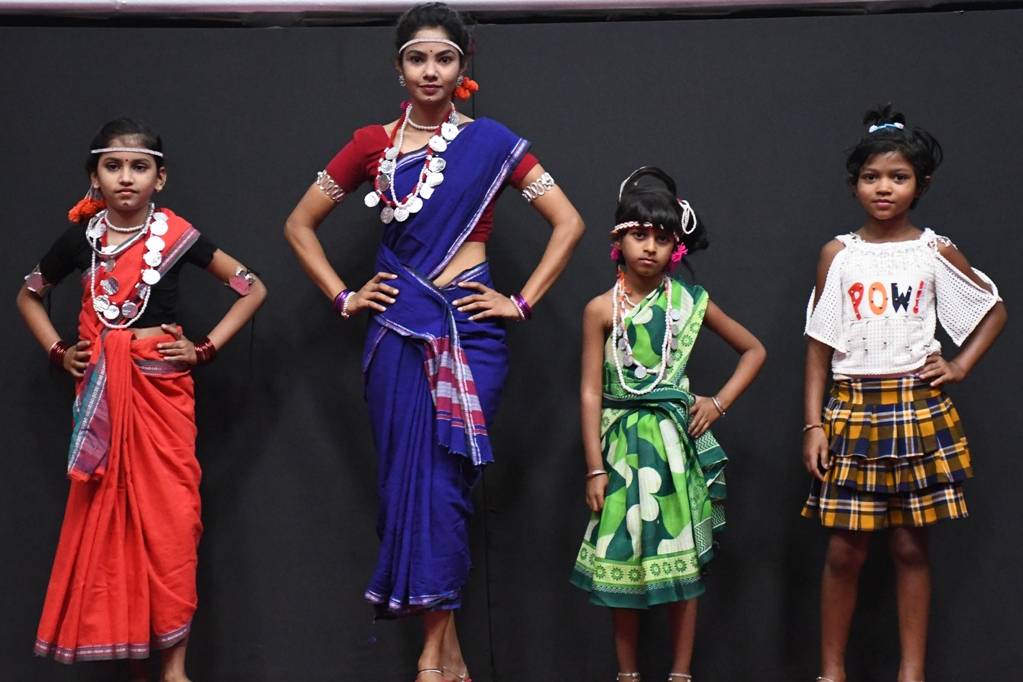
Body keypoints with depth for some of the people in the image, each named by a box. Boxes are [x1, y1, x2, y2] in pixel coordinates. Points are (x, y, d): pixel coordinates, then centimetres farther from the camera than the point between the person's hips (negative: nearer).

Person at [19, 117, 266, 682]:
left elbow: (252, 289, 3)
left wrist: (206, 348, -3)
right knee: (106, 514, 2)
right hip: (101, 390, 2)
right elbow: (28, 296, 19)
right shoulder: (81, 237, 3)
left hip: (161, 384, -2)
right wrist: (58, 351, 7)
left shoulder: (175, 235, -3)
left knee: (169, 514, -6)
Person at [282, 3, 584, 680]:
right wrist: (343, 297, 6)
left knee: (446, 478, -7)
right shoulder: (374, 144, 8)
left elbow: (569, 223, 4)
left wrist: (522, 302, -2)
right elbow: (300, 225, 16)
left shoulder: (492, 142, 4)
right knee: (408, 475, 0)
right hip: (398, 326, 2)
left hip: (469, 325, -2)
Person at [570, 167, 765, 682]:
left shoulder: (690, 302, 1)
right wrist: (595, 468, -6)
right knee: (623, 558, 3)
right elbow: (591, 392, -3)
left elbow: (753, 350, 13)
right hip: (624, 443, -1)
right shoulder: (603, 309, -3)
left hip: (677, 441, 1)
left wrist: (719, 402, 1)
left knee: (683, 557, 4)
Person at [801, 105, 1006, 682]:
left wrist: (960, 366, 3)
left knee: (911, 545, 4)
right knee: (845, 549, 1)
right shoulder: (839, 255, 3)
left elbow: (995, 310, 14)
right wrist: (814, 425, -2)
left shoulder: (936, 253, 3)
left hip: (918, 410, 0)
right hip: (853, 411, 0)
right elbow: (819, 346, 3)